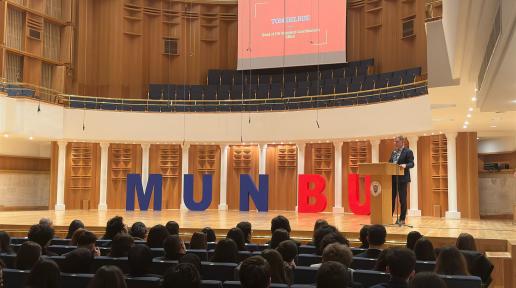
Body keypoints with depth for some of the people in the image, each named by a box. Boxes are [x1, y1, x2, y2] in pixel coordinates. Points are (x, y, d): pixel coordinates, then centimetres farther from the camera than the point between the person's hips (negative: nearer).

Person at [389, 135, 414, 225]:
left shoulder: (408, 151, -5)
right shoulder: (393, 152, 16)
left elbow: (411, 164, -13)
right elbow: (390, 162, 19)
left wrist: (405, 165, -31)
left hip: (402, 178, -6)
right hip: (393, 178, 7)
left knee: (402, 199, 0)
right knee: (391, 198, 9)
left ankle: (402, 219, 7)